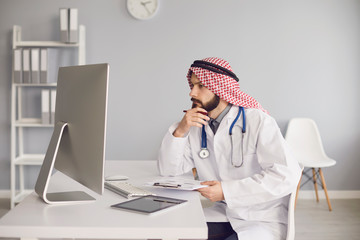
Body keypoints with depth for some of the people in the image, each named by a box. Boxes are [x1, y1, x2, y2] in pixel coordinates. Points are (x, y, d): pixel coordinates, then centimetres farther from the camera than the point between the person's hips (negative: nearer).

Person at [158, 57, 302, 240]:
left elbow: (287, 175, -23)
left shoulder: (258, 121, -15)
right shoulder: (197, 126, 4)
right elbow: (168, 170, 5)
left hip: (263, 220, -5)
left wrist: (227, 191, -24)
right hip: (223, 215, 5)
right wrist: (179, 131, -12)